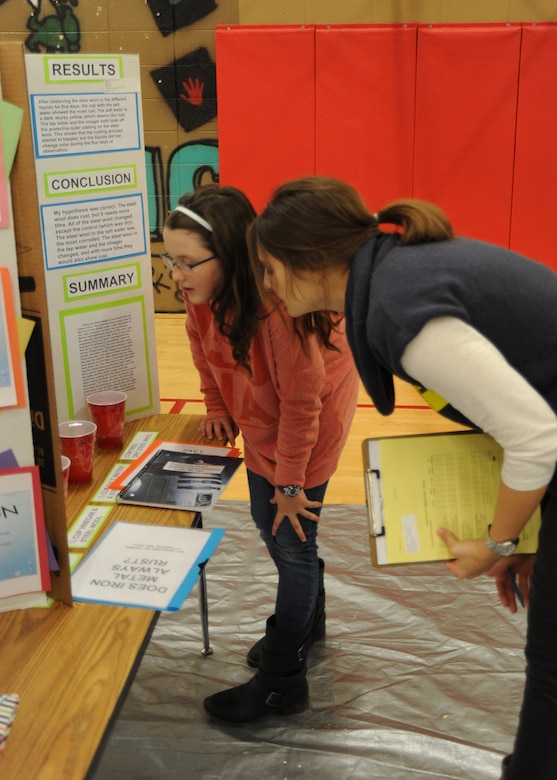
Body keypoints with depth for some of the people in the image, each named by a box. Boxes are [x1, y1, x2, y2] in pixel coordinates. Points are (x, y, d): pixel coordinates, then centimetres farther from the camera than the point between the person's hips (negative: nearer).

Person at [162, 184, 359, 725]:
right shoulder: (202, 290, -18)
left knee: (292, 534, -1)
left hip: (312, 416, -8)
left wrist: (290, 482, -20)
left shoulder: (277, 303, -38)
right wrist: (217, 408, 6)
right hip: (259, 413, 8)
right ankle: (308, 620, 45)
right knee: (268, 521, 19)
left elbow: (301, 400, -29)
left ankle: (282, 681, 14)